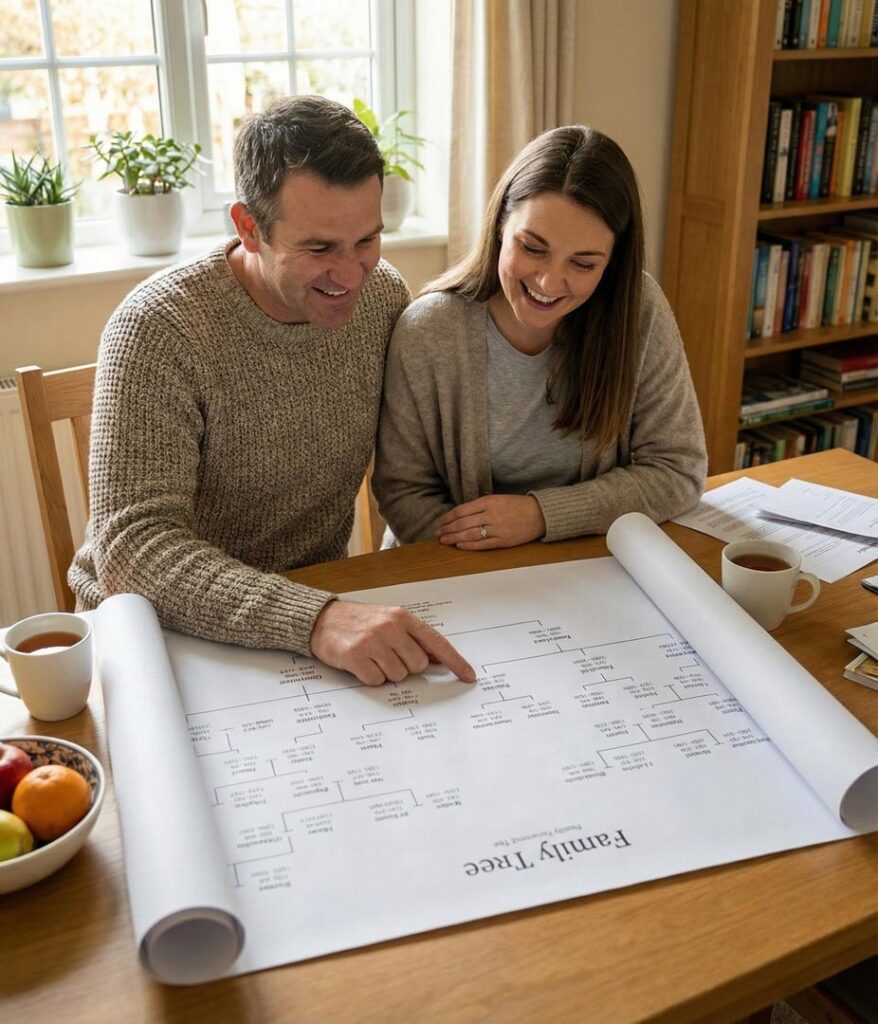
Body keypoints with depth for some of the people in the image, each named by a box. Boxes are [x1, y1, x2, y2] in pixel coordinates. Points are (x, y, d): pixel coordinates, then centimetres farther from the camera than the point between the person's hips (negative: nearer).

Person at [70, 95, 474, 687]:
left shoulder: (383, 295, -3)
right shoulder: (158, 329, -20)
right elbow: (132, 549, -28)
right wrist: (315, 620, -41)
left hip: (320, 602, 3)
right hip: (168, 631, -3)